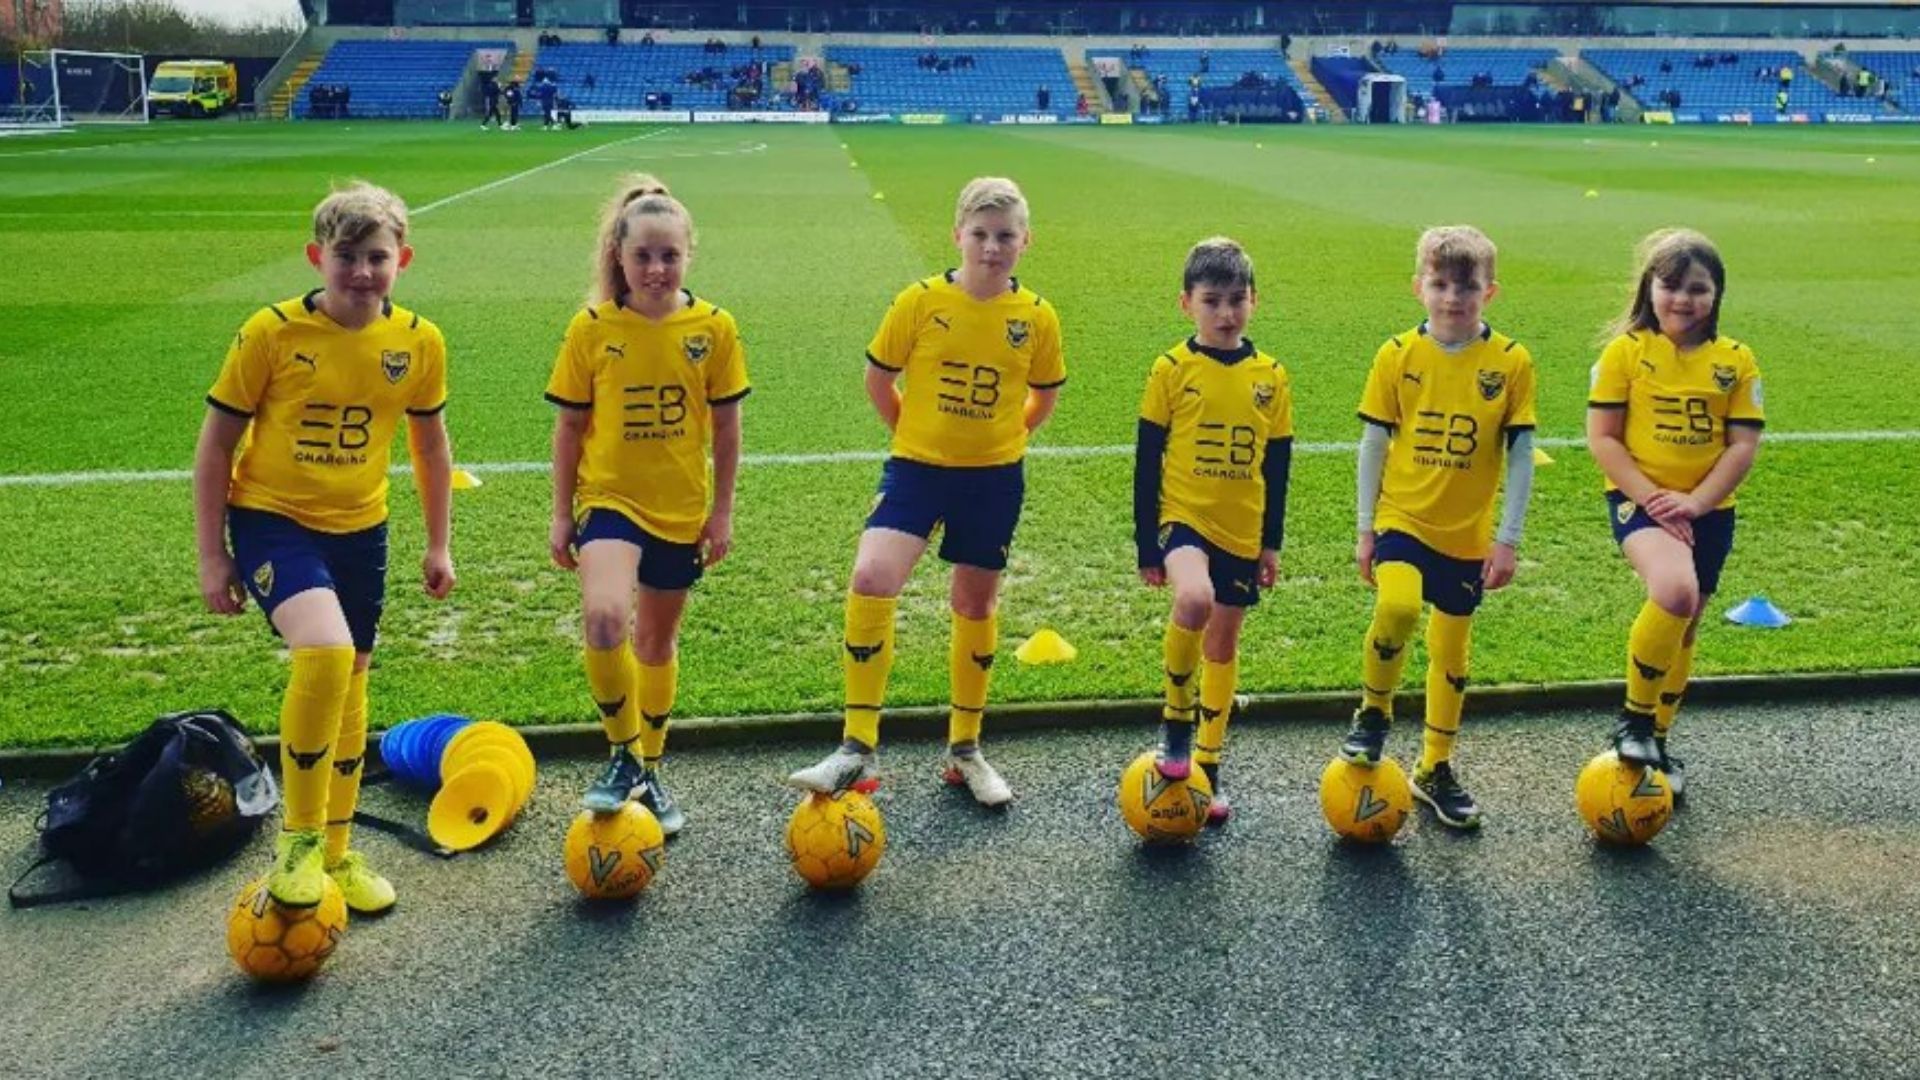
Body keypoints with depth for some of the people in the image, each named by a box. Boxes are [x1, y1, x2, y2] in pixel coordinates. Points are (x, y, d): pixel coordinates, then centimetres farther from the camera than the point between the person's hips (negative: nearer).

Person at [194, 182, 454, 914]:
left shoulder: (418, 342, -5)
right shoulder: (271, 332, -15)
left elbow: (430, 442, 10)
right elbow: (216, 442, -7)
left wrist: (439, 544, 11)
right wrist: (212, 555, -6)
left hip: (359, 529, 5)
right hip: (273, 519, -4)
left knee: (350, 685, 14)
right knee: (324, 653, -27)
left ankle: (337, 851, 32)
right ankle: (299, 836, -7)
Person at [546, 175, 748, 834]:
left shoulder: (713, 327, -5)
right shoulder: (592, 327, -7)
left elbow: (725, 424, 2)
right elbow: (569, 424, 0)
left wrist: (722, 510, 2)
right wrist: (561, 514, 1)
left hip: (681, 508, 2)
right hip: (608, 499, -2)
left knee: (658, 639, 15)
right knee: (604, 616, -27)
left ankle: (650, 769, 35)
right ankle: (622, 756, -6)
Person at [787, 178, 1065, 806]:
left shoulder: (1037, 317, -3)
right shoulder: (921, 301, -8)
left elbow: (1045, 396, 13)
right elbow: (878, 380, 3)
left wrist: (1002, 438, 10)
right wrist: (912, 434, 8)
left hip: (994, 478, 2)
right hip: (917, 468, -2)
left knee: (976, 603, 12)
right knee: (871, 578, -22)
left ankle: (965, 749, 30)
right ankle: (857, 748, -13)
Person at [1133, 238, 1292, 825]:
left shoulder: (1271, 376, 3)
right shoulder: (1171, 369, -5)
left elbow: (1277, 466, 10)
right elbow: (1146, 460, -2)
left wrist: (1272, 543, 8)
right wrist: (1147, 544, -4)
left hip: (1242, 531, 4)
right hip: (1183, 517, -4)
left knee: (1223, 644, 12)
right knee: (1194, 600, -32)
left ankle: (1208, 765, 26)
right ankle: (1176, 719, -8)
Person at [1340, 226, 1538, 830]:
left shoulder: (1511, 362, -4)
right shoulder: (1397, 356, -3)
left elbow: (1520, 455, -1)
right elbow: (1373, 444, 2)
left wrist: (1508, 539, -4)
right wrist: (1364, 530, 1)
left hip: (1469, 534, 1)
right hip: (1402, 519, -1)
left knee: (1451, 651, 10)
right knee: (1397, 606, -28)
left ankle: (1435, 770, 29)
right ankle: (1374, 712, 0)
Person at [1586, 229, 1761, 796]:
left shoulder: (1735, 361, 2)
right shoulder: (1626, 351, -6)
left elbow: (1743, 445, -1)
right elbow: (1602, 437, -7)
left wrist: (1696, 501, -15)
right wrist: (1650, 496, -17)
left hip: (1708, 510, 4)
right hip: (1638, 499, -4)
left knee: (1684, 627, 12)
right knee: (1674, 590, -30)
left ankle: (1657, 742, 30)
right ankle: (1634, 720, -12)